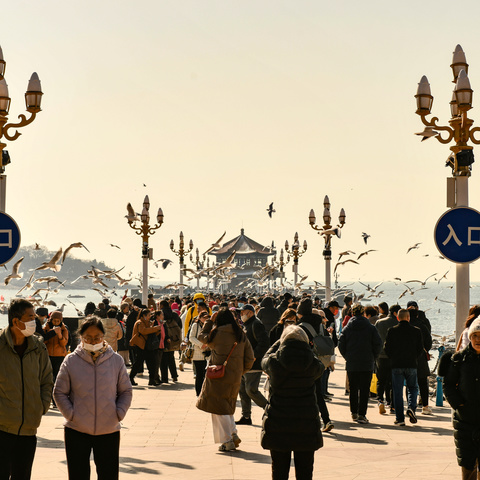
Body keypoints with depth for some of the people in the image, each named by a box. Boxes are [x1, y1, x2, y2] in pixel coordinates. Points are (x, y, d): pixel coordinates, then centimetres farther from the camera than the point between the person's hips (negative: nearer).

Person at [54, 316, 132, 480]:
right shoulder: (71, 361, -3)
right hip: (76, 430, -1)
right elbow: (59, 392, 2)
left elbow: (126, 391, 8)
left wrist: (118, 414, -6)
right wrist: (71, 414, -9)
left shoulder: (116, 360, 1)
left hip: (109, 431, 1)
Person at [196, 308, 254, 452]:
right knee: (227, 407, 21)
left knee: (219, 409, 1)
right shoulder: (241, 335, 5)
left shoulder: (217, 334, -10)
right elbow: (249, 357, 7)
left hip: (219, 376, -6)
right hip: (235, 378, 6)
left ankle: (227, 441, -3)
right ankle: (234, 434, 11)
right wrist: (241, 371, 19)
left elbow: (202, 337, 9)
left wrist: (209, 321, 15)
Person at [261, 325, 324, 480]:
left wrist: (280, 342, 22)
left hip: (277, 425, -1)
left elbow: (264, 361, 12)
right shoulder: (313, 364, -10)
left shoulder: (274, 362, -12)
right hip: (306, 426, 1)